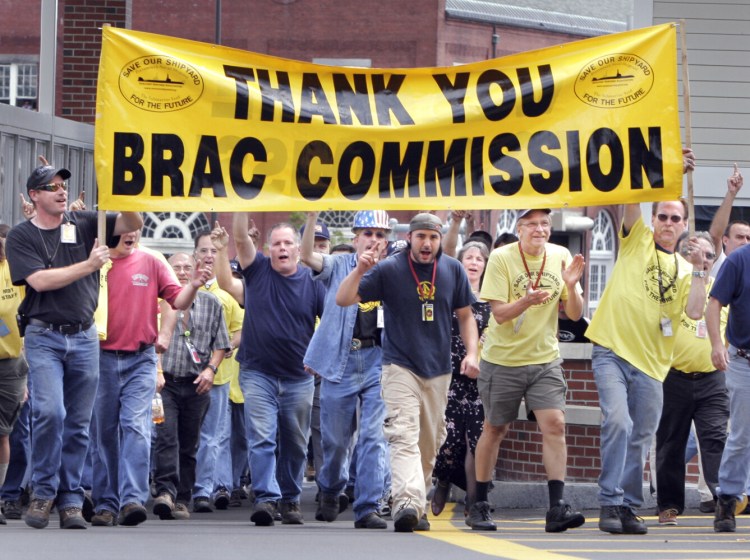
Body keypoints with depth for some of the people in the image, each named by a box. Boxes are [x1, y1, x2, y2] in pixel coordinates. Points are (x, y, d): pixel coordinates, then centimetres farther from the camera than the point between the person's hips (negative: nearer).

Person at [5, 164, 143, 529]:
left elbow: (133, 224, 1)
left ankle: (70, 500, 11)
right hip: (44, 337, -3)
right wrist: (88, 265, -14)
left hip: (84, 336, 3)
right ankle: (44, 491, -2)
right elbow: (40, 280, -12)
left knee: (78, 423, 4)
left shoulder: (85, 224, 8)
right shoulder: (21, 237, 0)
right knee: (50, 411, -18)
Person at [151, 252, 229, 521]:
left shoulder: (211, 303, 11)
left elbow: (221, 343, 14)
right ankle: (166, 492, -27)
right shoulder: (159, 300, 3)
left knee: (189, 445, 6)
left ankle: (182, 500, 11)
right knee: (166, 438, -17)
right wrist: (154, 371, -11)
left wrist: (211, 369, -1)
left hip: (196, 385, 3)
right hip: (164, 381, -3)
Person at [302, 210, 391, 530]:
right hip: (341, 360, -1)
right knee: (336, 437, 10)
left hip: (378, 361, 1)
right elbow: (307, 256, -13)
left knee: (374, 436, -8)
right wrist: (312, 217, -27)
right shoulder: (338, 266, 4)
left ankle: (367, 508, -7)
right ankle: (330, 491, 37)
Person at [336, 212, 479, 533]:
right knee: (404, 436, -21)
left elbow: (465, 315, 16)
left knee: (429, 446, 9)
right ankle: (407, 504, -35)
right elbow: (343, 300, -6)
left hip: (438, 371, 4)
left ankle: (418, 510, 21)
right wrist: (360, 270, -23)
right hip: (400, 367, -4)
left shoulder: (453, 271, 6)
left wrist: (471, 353, 2)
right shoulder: (388, 270, -4)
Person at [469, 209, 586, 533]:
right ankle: (479, 505, 21)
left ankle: (557, 509, -13)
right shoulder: (501, 258, -10)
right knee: (495, 429, 8)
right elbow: (499, 313, -14)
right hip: (502, 360, -2)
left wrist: (571, 286, -18)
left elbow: (574, 314, 1)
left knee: (554, 425, -12)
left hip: (545, 360, 2)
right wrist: (527, 301, -33)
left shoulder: (561, 257, 0)